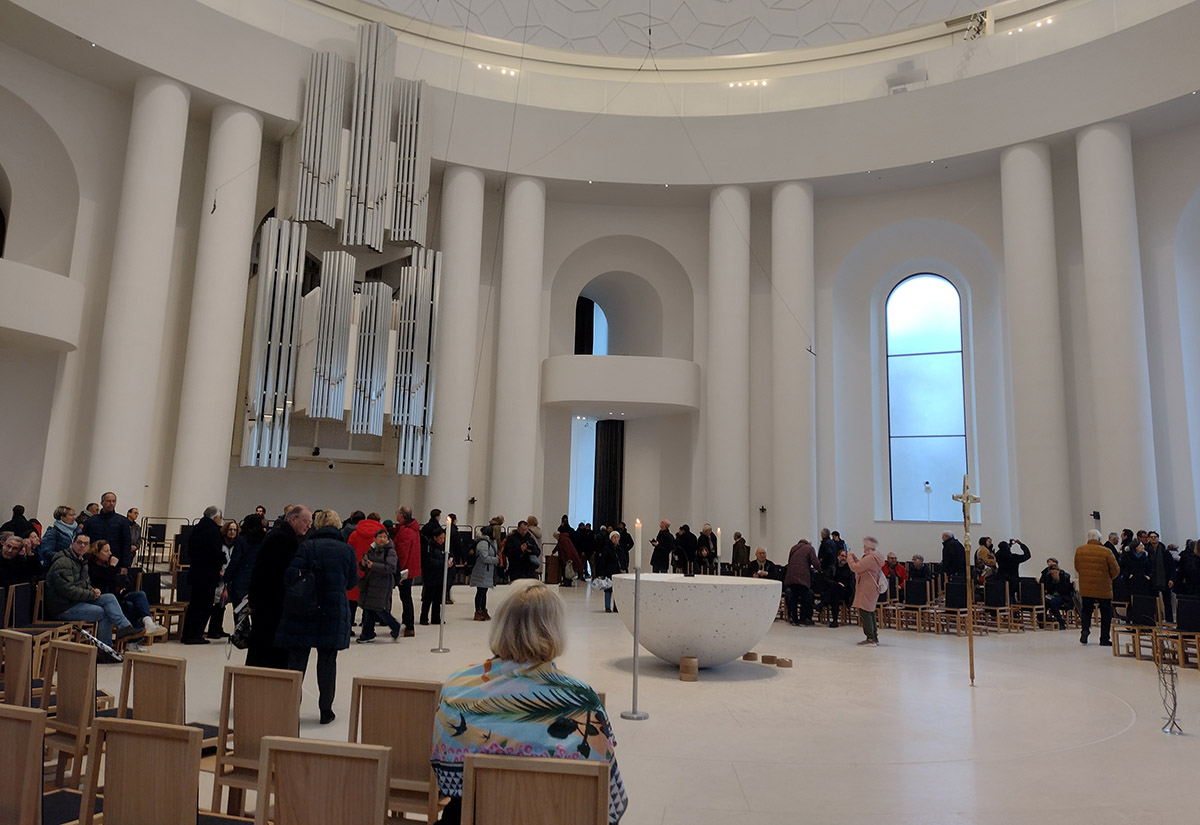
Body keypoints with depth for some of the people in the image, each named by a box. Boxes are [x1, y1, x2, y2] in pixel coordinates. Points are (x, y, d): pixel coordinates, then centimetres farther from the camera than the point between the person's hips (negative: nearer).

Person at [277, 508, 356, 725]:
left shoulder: (307, 546, -7)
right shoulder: (347, 550, -1)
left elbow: (292, 574, -14)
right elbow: (352, 582, 7)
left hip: (303, 612, -1)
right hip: (335, 613, 1)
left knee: (297, 660, 9)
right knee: (327, 661, 11)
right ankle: (326, 711, 17)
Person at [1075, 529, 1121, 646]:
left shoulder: (1079, 550, -1)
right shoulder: (1105, 552, -12)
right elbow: (1116, 570, -6)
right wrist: (1109, 578, 14)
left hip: (1085, 588, 3)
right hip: (1103, 588, -3)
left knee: (1086, 610, 18)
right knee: (1106, 614, 11)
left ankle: (1084, 630, -2)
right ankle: (1104, 639, 14)